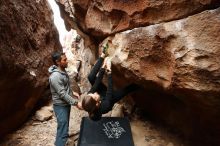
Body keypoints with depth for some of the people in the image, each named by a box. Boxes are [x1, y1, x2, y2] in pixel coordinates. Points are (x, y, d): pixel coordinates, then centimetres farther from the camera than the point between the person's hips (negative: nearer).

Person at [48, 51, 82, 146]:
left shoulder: (62, 71, 2)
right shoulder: (55, 76, -28)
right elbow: (62, 94, -27)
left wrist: (72, 93, 14)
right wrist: (75, 103, -25)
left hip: (66, 103, 9)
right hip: (61, 105, -9)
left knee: (65, 125, 25)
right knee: (62, 127, -2)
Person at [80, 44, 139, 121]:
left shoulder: (89, 98, -33)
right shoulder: (105, 106, -46)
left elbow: (97, 82, -28)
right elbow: (110, 88, -43)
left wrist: (103, 68, -28)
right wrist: (109, 70, -42)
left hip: (103, 92, 4)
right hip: (112, 97, -3)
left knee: (91, 77, -14)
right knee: (132, 86, -16)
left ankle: (102, 56, -1)